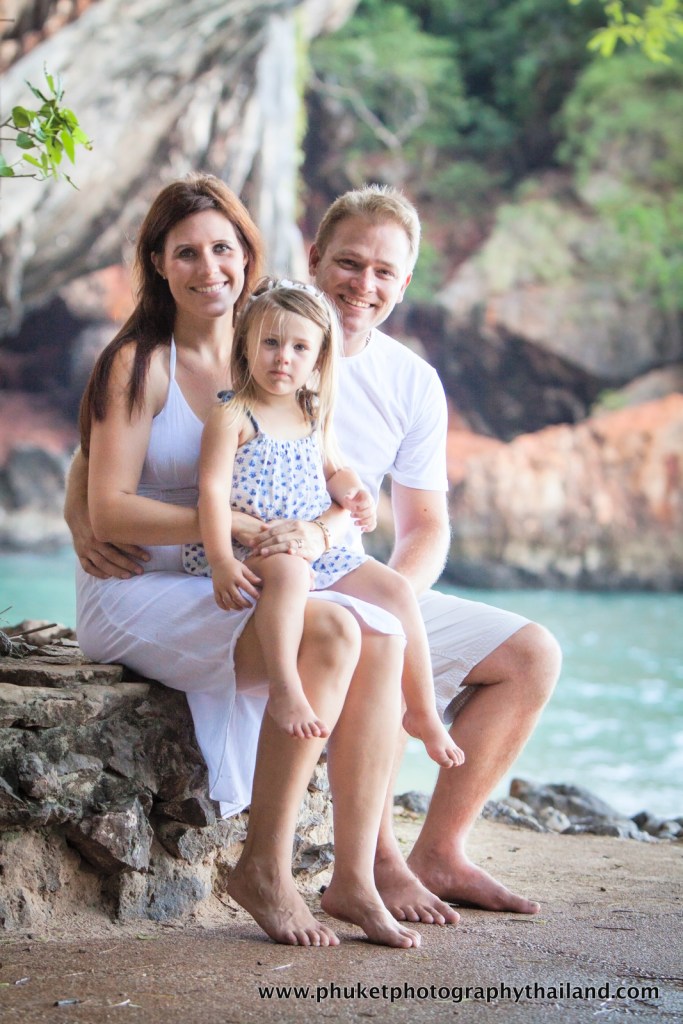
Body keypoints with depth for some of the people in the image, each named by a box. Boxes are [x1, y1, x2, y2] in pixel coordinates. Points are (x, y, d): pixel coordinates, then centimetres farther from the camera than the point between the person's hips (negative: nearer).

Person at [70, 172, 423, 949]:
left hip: (227, 593, 6)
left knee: (382, 636, -21)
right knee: (330, 632, -29)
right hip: (137, 594, -6)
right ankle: (263, 870, -19)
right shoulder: (139, 364, -6)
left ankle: (354, 876, -19)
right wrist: (236, 528, -21)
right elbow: (106, 511, -13)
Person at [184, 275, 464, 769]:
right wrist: (221, 560, -27)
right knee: (289, 570, -40)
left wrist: (357, 495, 4)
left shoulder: (317, 415, 13)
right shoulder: (232, 417, -7)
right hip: (249, 548, -6)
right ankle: (284, 689, -38)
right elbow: (214, 491, -15)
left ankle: (423, 713, 4)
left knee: (396, 590, -6)